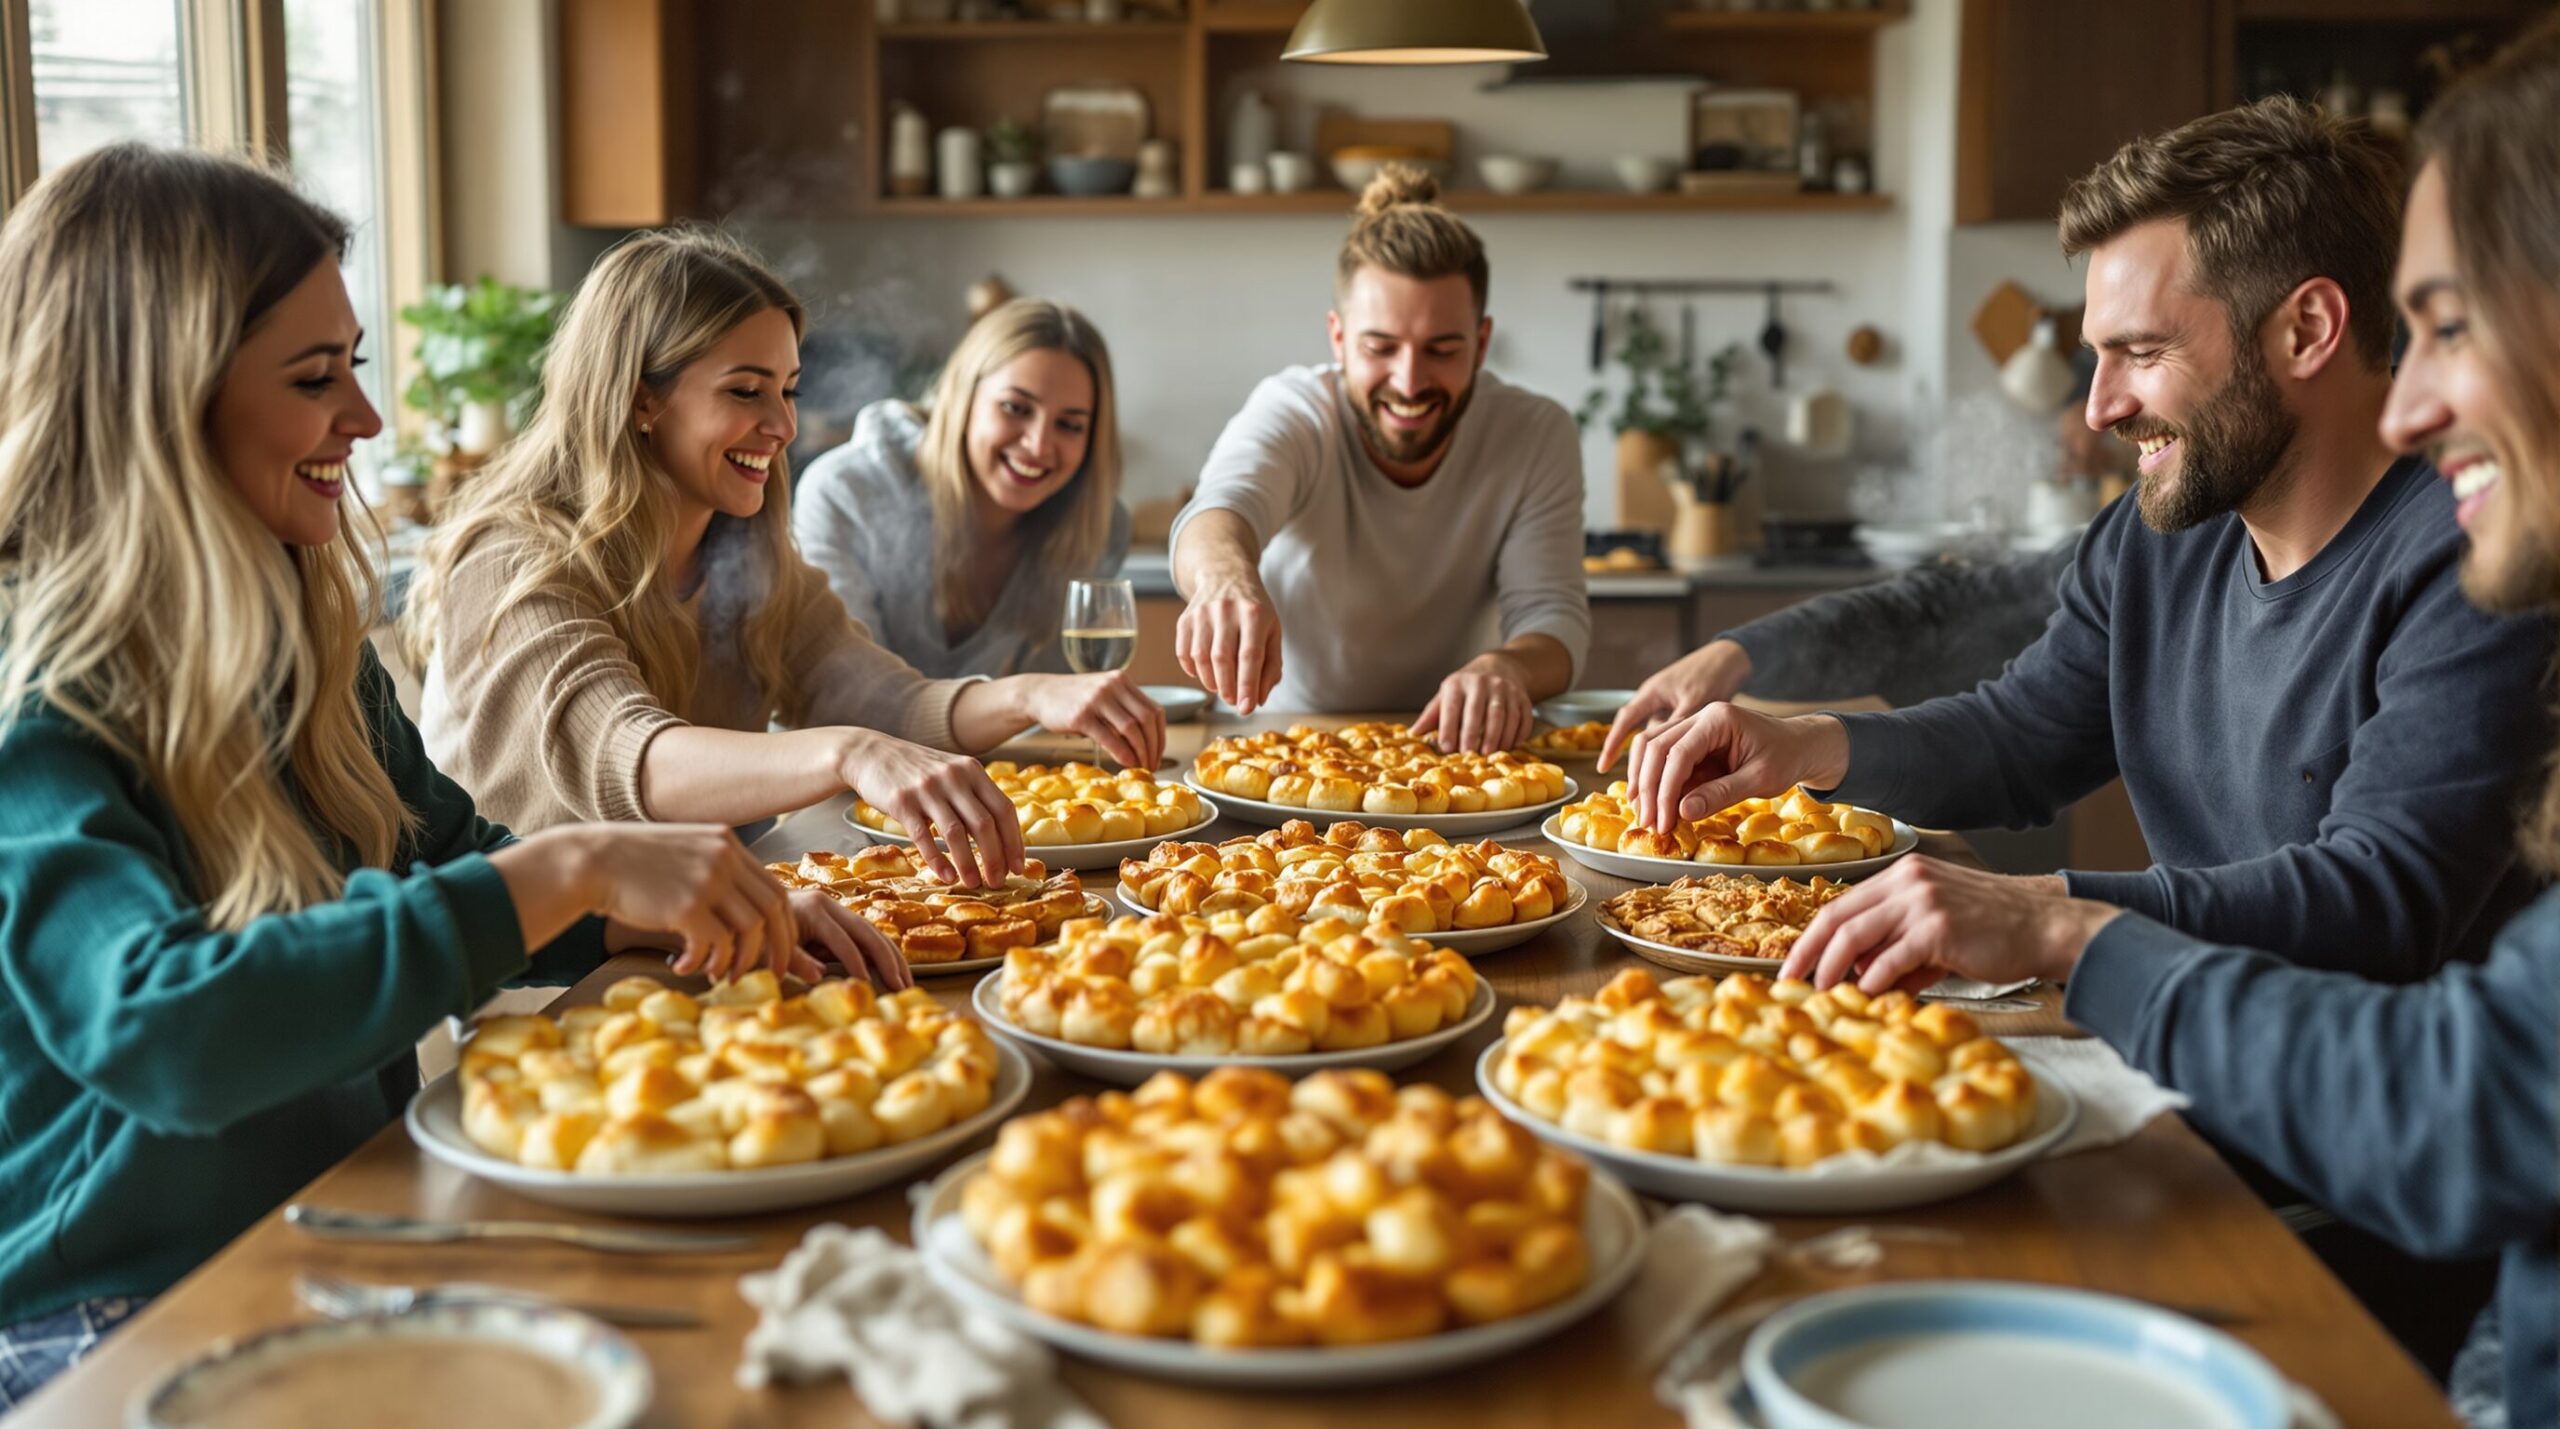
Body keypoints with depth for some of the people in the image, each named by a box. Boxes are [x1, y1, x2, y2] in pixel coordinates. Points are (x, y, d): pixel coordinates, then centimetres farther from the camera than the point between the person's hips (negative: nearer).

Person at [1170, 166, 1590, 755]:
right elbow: (1222, 505, -36)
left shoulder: (1537, 436, -8)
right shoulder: (1291, 411, -16)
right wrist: (1225, 574, -61)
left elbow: (1552, 615, -13)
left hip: (1443, 748, 1)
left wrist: (1506, 667, -38)